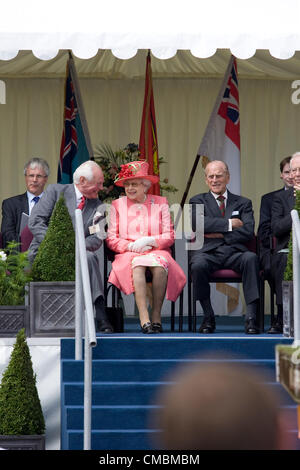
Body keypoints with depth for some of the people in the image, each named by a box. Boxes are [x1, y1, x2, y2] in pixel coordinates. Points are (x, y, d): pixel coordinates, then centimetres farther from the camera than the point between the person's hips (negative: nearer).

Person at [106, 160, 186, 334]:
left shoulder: (160, 203, 12)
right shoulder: (118, 205, 14)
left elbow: (169, 237, 5)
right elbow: (111, 239, 7)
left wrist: (148, 241, -13)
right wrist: (131, 246, -11)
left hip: (157, 252, 0)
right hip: (128, 254, 0)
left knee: (159, 265, -36)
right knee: (137, 265, -36)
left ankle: (157, 315, -29)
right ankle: (144, 318, -43)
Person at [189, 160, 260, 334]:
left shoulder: (243, 203, 20)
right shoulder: (198, 201, 18)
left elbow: (248, 232, 3)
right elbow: (197, 223, -5)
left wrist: (219, 234, -6)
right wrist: (229, 224, -5)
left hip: (234, 253, 1)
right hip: (208, 252, -1)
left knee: (251, 258, -33)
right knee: (198, 265, -36)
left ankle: (251, 318, -34)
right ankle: (208, 317, -17)